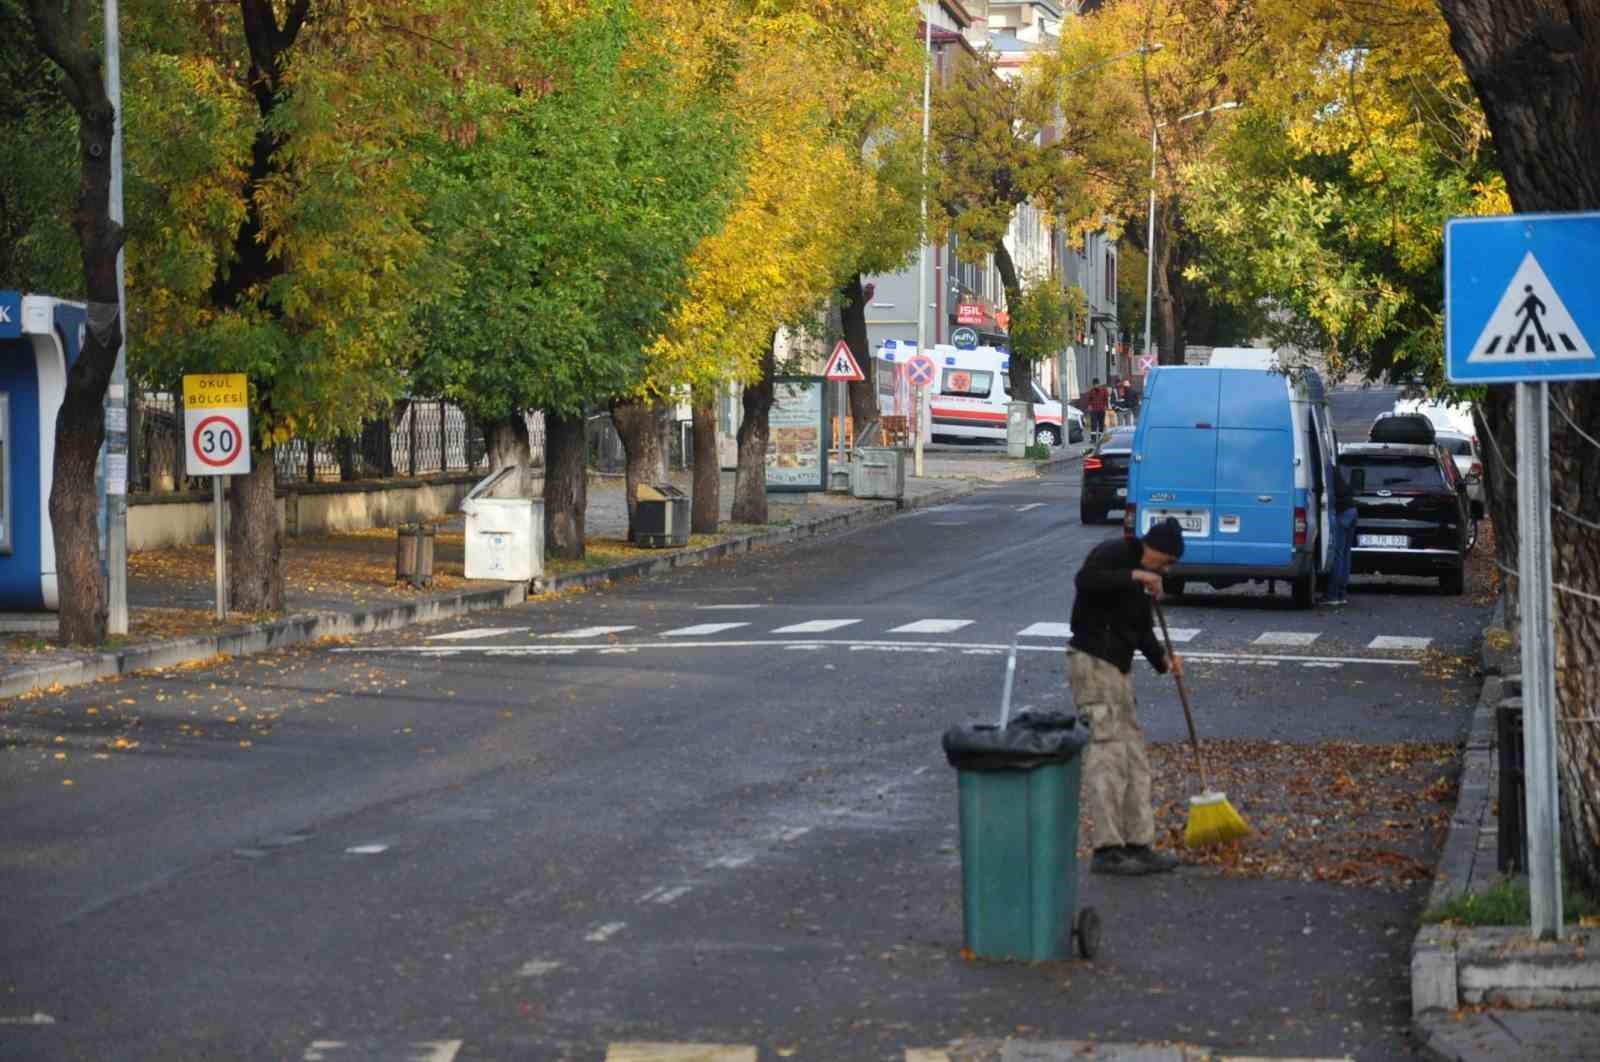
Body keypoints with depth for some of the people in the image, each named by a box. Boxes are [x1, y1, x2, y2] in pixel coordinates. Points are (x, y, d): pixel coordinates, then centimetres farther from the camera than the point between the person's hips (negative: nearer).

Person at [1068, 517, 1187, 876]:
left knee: (1133, 755, 11)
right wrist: (1134, 576, -26)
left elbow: (1142, 629, 21)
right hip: (1092, 661, -10)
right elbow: (1085, 579, -28)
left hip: (1117, 668, 10)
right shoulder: (1113, 554, -8)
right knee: (1106, 752, -12)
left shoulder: (1141, 579, 19)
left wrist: (1162, 659, 5)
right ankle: (1107, 850, -13)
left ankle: (1137, 845, 16)